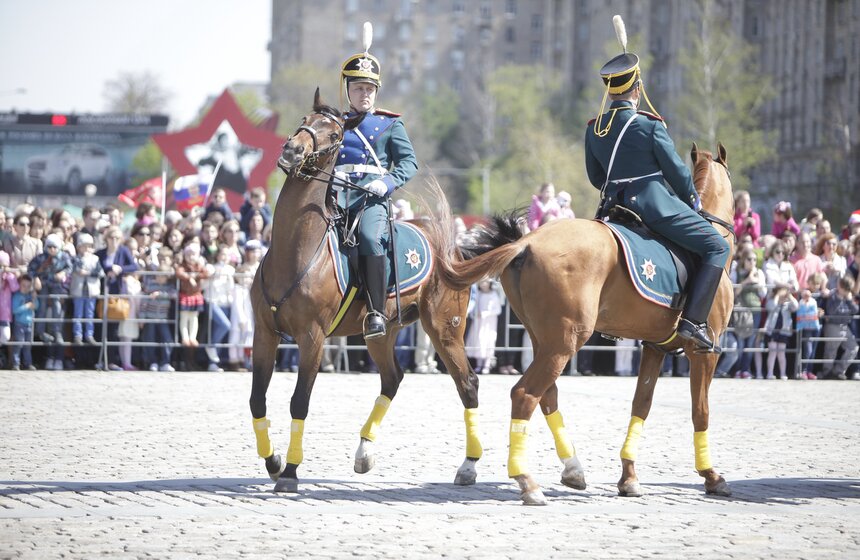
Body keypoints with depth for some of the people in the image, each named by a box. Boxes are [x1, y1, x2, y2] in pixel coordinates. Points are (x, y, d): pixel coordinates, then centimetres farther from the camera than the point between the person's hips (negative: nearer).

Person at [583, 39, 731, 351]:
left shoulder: (593, 129, 6)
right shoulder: (650, 126, -11)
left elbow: (595, 178, 15)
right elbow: (676, 171, -6)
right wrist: (693, 202, 11)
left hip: (615, 206, 7)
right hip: (655, 204, -7)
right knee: (717, 247, -3)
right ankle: (694, 320, -15)